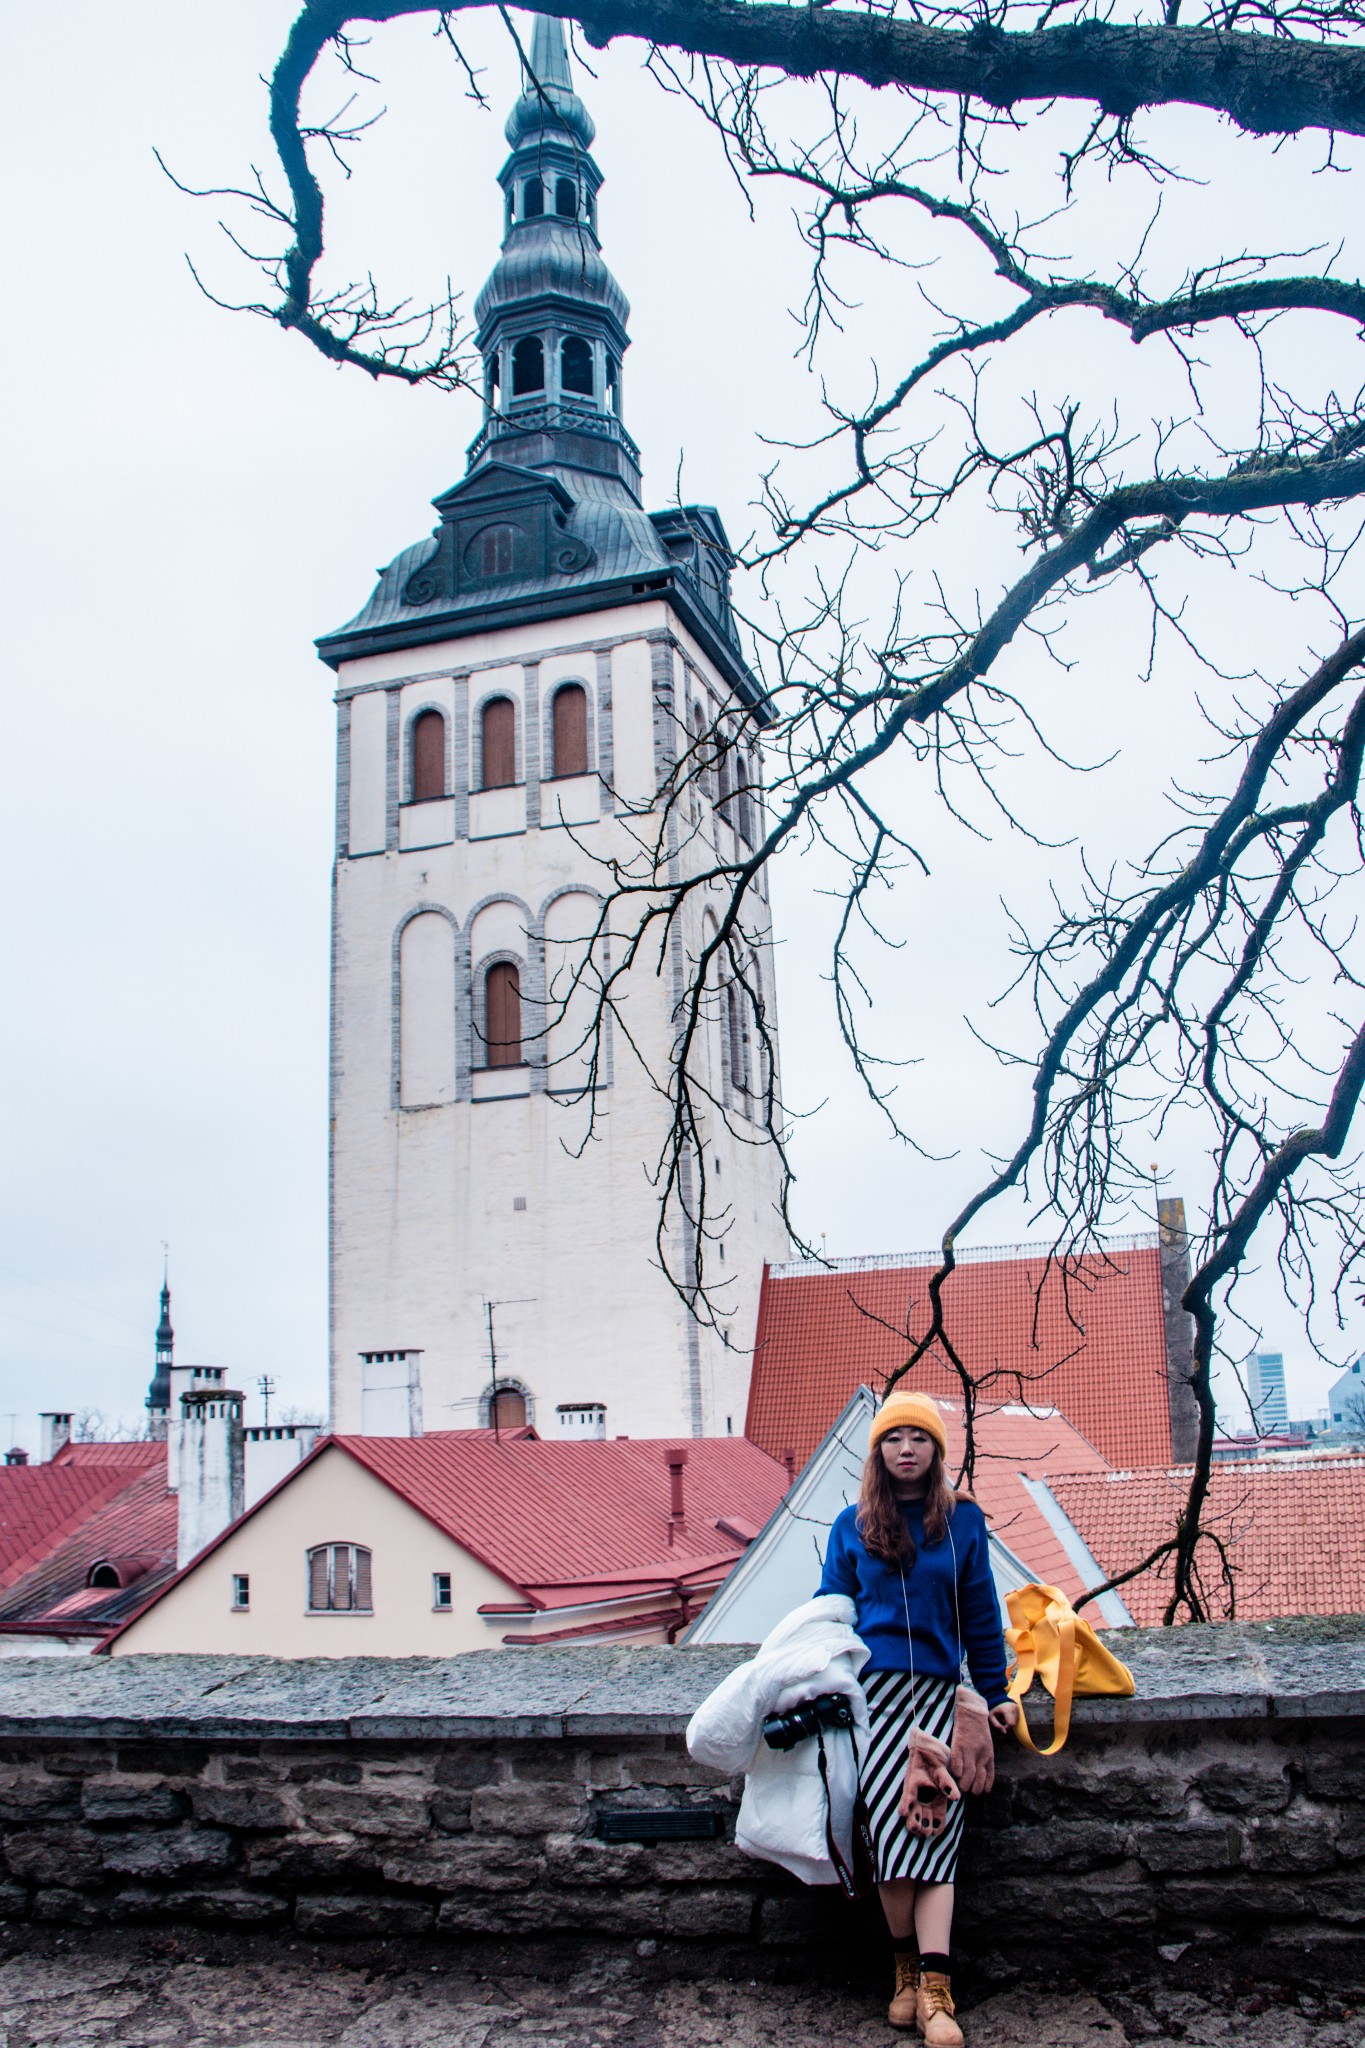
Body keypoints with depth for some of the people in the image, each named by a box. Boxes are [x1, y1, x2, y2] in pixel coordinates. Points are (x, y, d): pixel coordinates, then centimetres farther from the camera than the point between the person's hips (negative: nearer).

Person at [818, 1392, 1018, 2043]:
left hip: (940, 1688, 1)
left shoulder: (963, 1520, 9)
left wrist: (995, 1692, 12)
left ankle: (934, 1990, -13)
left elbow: (980, 1612, 14)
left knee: (935, 1829, -11)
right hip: (874, 1685, 0)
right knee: (891, 1821, -13)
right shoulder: (853, 1526, 10)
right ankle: (910, 1970, 3)